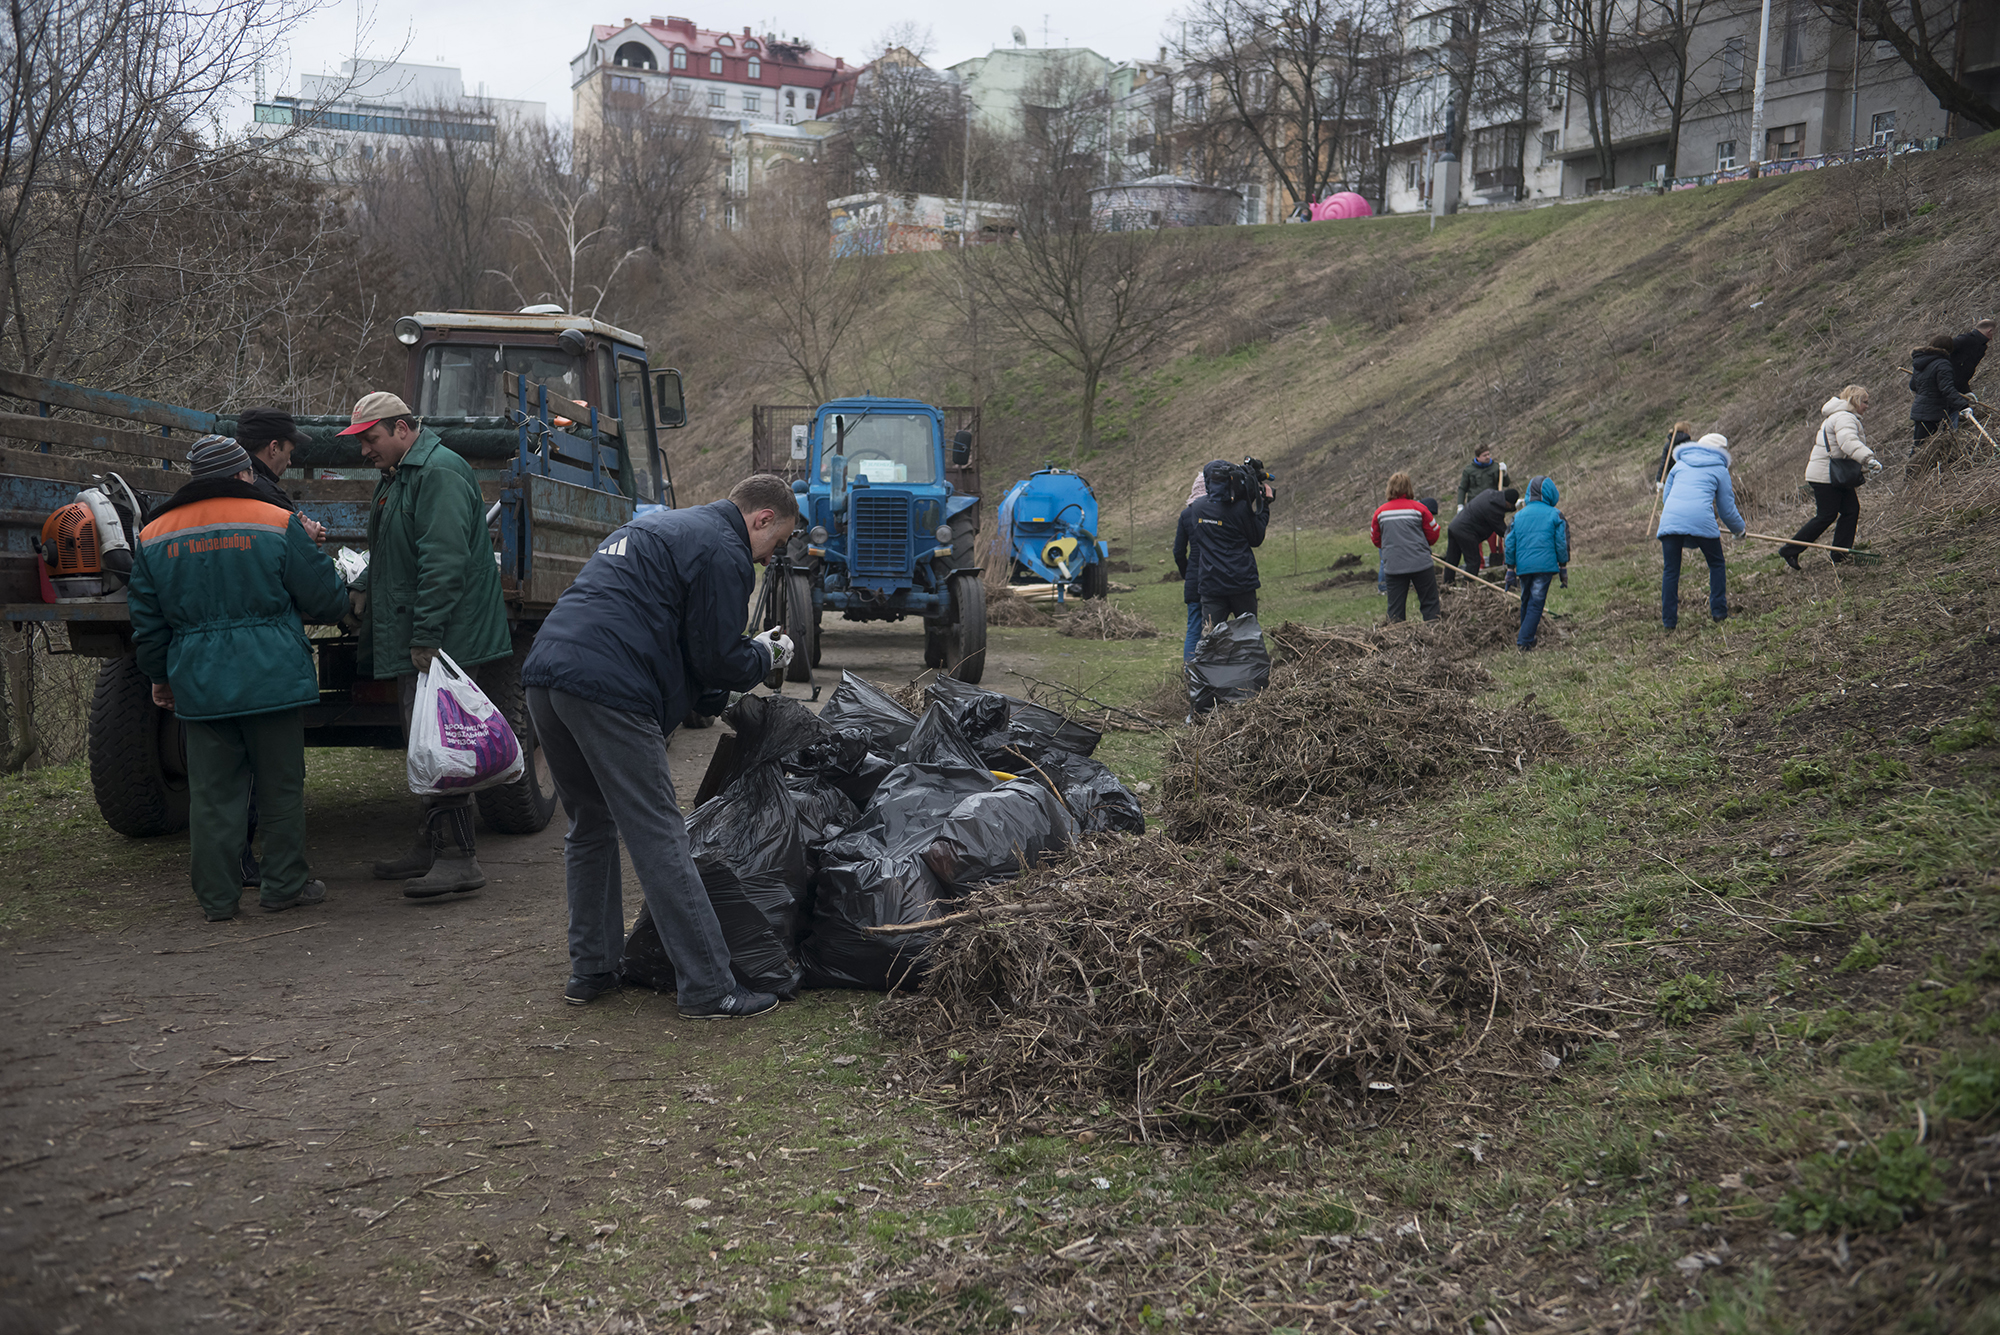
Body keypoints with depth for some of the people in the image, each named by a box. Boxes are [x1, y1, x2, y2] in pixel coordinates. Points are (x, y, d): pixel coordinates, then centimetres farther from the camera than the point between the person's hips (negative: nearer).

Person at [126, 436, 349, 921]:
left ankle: (217, 896, 11)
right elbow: (325, 599, -2)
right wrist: (338, 586, 21)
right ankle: (285, 885, 14)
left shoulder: (154, 538, 8)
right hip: (272, 678, -3)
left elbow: (148, 623, 12)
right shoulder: (276, 524, -5)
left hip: (199, 684, 3)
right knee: (281, 785, 8)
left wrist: (159, 677, 24)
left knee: (212, 791, 8)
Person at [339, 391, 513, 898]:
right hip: (412, 642, 11)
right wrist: (362, 591, 20)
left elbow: (444, 561, -23)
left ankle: (458, 857, -10)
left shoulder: (439, 472, -14)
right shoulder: (398, 476, 21)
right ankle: (431, 846, 24)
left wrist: (426, 636, -25)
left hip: (440, 641, -11)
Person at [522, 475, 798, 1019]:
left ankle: (590, 970, 25)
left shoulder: (653, 526, 28)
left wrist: (747, 651, 28)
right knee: (657, 837, -7)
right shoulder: (723, 553, -1)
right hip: (608, 689, -9)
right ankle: (707, 988, -4)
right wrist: (765, 656, 15)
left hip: (545, 677, 9)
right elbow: (717, 662, -4)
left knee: (591, 826, 19)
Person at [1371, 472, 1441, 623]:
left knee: (1395, 608, 6)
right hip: (1420, 564, -2)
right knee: (1429, 604, 7)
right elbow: (1433, 535, 4)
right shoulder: (1419, 508, -3)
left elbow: (1376, 540, 13)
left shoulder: (1380, 511, 3)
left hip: (1392, 566, 2)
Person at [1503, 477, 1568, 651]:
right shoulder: (1555, 515, 1)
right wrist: (1563, 569, 8)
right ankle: (1524, 641, -10)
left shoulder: (1519, 515, 10)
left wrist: (1510, 570, 14)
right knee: (1536, 603, -3)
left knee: (1526, 600, 21)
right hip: (1545, 566, -4)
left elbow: (1510, 544, 9)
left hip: (1523, 567, 4)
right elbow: (1561, 543, 0)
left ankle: (1527, 630, 38)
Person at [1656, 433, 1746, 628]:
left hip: (1670, 519, 2)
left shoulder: (1679, 465, 26)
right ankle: (1719, 611, 13)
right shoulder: (1720, 470, 17)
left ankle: (1669, 619, 7)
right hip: (1701, 519, -2)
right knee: (1716, 564, 17)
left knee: (1670, 570, 10)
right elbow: (1727, 509, 17)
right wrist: (1740, 531, 33)